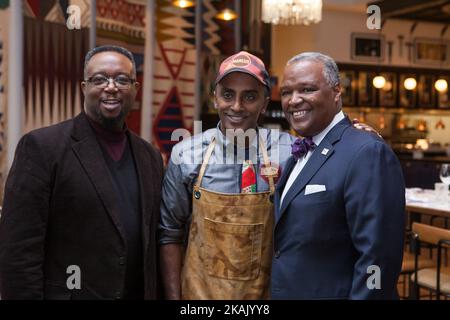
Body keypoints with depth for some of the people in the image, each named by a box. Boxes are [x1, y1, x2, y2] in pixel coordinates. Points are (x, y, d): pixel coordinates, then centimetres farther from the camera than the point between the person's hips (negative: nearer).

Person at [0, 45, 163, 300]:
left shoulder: (150, 157, 5)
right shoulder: (42, 147, -12)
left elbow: (151, 244, 9)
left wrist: (156, 294, 5)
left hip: (140, 293, 5)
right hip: (65, 292, -5)